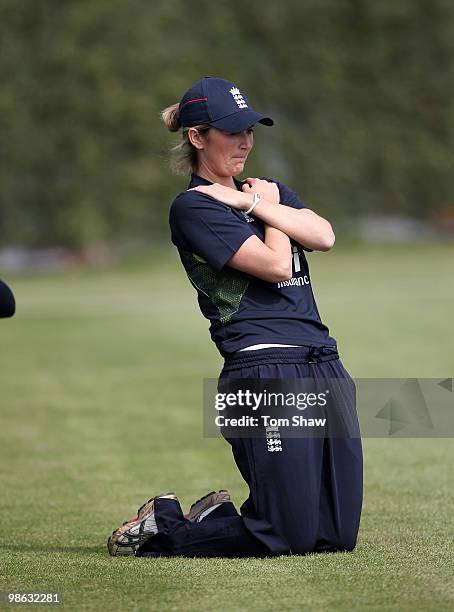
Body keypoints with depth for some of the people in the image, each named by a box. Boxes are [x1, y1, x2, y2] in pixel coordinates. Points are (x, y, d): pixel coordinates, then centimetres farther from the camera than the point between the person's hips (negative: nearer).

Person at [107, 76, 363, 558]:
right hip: (264, 368, -8)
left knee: (337, 535, 6)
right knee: (289, 537, -9)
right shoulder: (193, 207, -3)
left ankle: (218, 516, 27)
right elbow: (277, 265, -11)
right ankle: (162, 527, 12)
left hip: (324, 363, 8)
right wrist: (269, 204, 6)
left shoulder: (265, 189, 22)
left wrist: (256, 202, -2)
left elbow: (323, 237, 3)